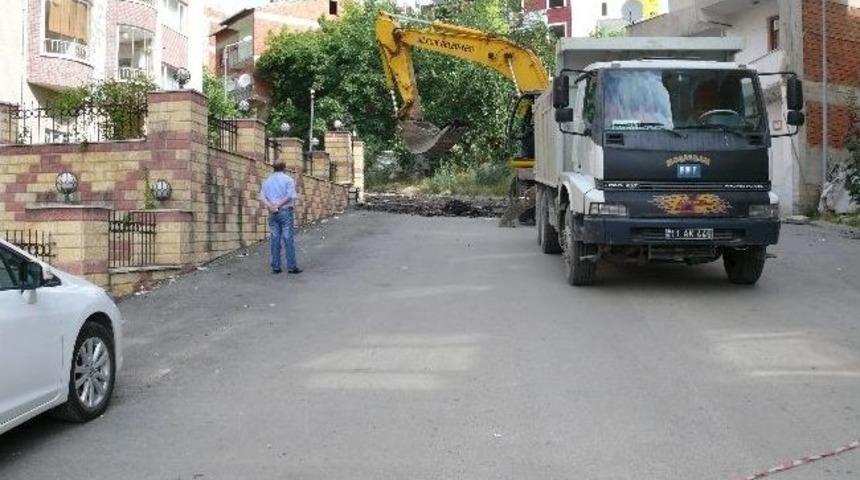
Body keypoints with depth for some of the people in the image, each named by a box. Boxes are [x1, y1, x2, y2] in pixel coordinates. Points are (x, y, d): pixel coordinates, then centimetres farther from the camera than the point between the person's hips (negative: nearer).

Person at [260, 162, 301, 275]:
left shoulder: (267, 181, 12)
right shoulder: (288, 179, -1)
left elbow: (262, 197, -1)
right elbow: (290, 195, -15)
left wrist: (271, 206, -12)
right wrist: (279, 205, -12)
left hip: (272, 213, 4)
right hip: (285, 211, -4)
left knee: (275, 239, 7)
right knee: (288, 239, -2)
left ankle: (276, 267, 6)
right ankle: (292, 267, -2)